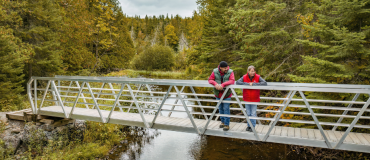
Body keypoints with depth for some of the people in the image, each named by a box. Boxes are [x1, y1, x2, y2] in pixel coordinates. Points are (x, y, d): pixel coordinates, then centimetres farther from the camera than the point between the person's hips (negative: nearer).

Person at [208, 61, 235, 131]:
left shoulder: (230, 72, -13)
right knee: (220, 108, 15)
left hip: (227, 94, -3)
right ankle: (223, 121, 33)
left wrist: (223, 85, -38)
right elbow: (210, 80, -8)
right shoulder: (215, 72, -8)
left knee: (226, 109, -2)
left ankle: (226, 124, 10)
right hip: (218, 94, 3)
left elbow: (232, 81, -25)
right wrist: (215, 84, -29)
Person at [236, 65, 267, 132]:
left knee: (253, 114, 5)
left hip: (254, 99, -1)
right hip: (246, 99, 2)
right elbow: (237, 82, -19)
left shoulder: (258, 77, -10)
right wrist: (247, 84, -26)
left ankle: (253, 126, 21)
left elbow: (265, 83, -22)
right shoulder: (244, 77, -8)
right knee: (248, 113, 14)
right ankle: (249, 125, 31)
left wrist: (254, 84, -27)